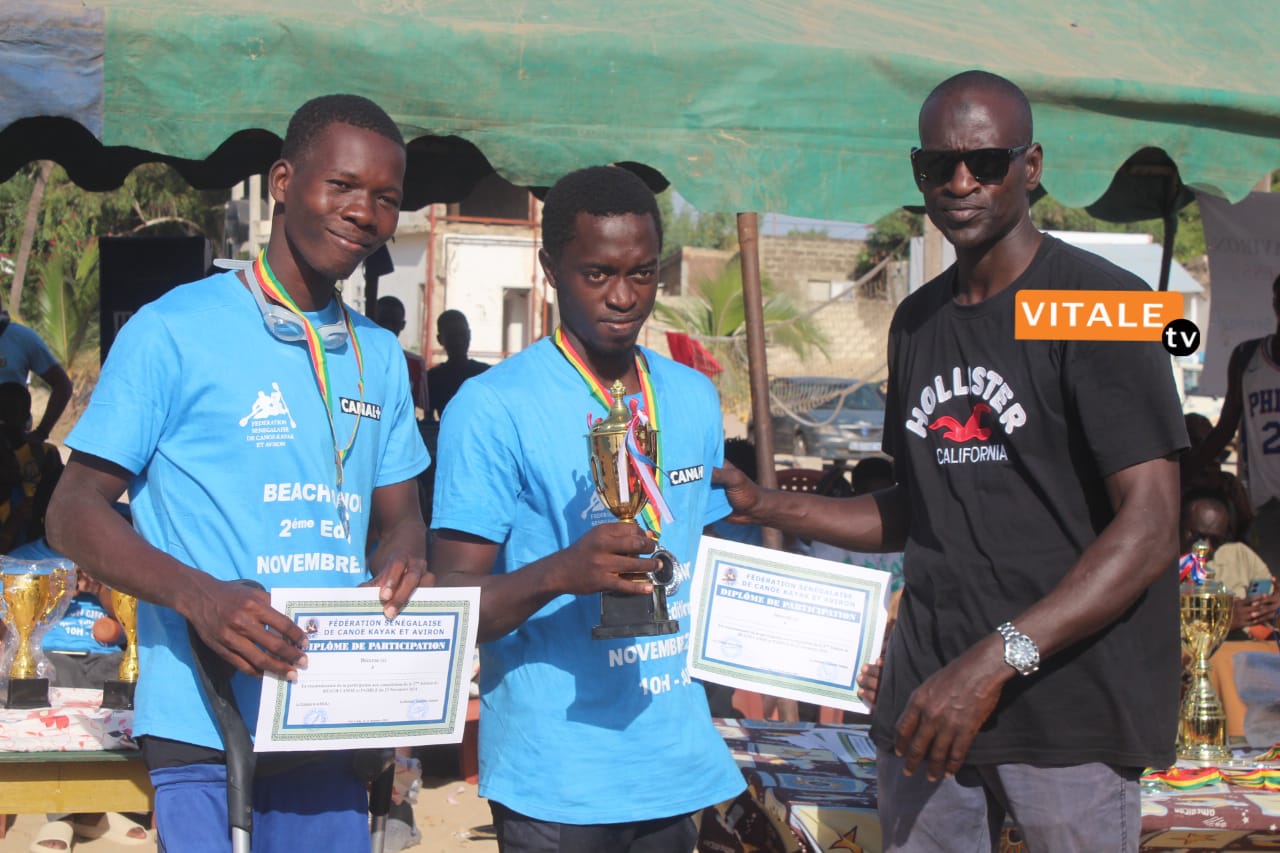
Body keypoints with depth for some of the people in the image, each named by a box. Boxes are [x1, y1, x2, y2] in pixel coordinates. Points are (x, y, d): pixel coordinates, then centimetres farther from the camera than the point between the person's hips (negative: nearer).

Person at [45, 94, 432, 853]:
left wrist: (402, 564, -6)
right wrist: (197, 596, -23)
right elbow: (75, 512, -6)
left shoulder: (380, 356, 14)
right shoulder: (173, 332, -5)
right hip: (208, 733, -6)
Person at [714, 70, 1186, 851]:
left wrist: (998, 658, -22)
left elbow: (1150, 528, -14)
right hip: (929, 699, 6)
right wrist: (762, 505, 10)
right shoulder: (919, 323, 15)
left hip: (1067, 698, -5)